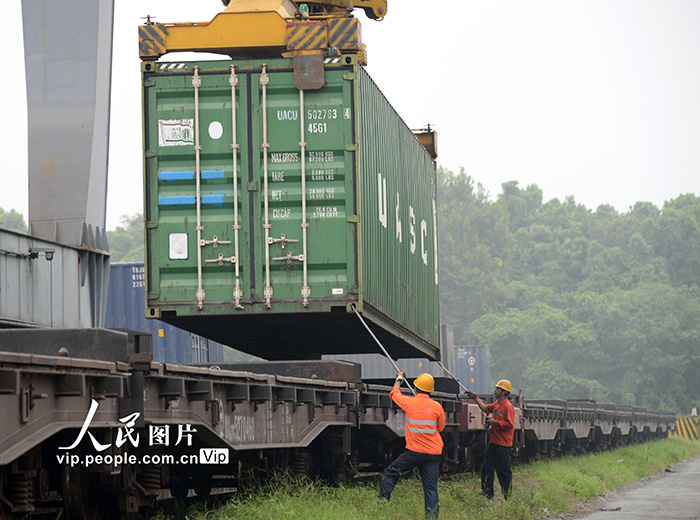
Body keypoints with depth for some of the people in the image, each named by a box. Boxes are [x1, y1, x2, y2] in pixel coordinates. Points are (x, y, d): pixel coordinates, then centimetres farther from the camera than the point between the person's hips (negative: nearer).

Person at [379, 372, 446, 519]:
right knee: (431, 489, 2)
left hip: (414, 451, -2)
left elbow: (394, 393, 17)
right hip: (434, 454, 2)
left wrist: (399, 379, 35)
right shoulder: (437, 407, -2)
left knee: (390, 472, 16)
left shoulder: (409, 403, -5)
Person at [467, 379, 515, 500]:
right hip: (493, 442, 9)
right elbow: (486, 408, 29)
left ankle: (507, 496, 9)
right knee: (487, 469, 11)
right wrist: (476, 398, 26)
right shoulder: (496, 404, 11)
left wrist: (495, 422, -19)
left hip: (503, 445, -9)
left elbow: (510, 424, -23)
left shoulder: (507, 407, -17)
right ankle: (488, 494, 20)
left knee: (504, 472, -1)